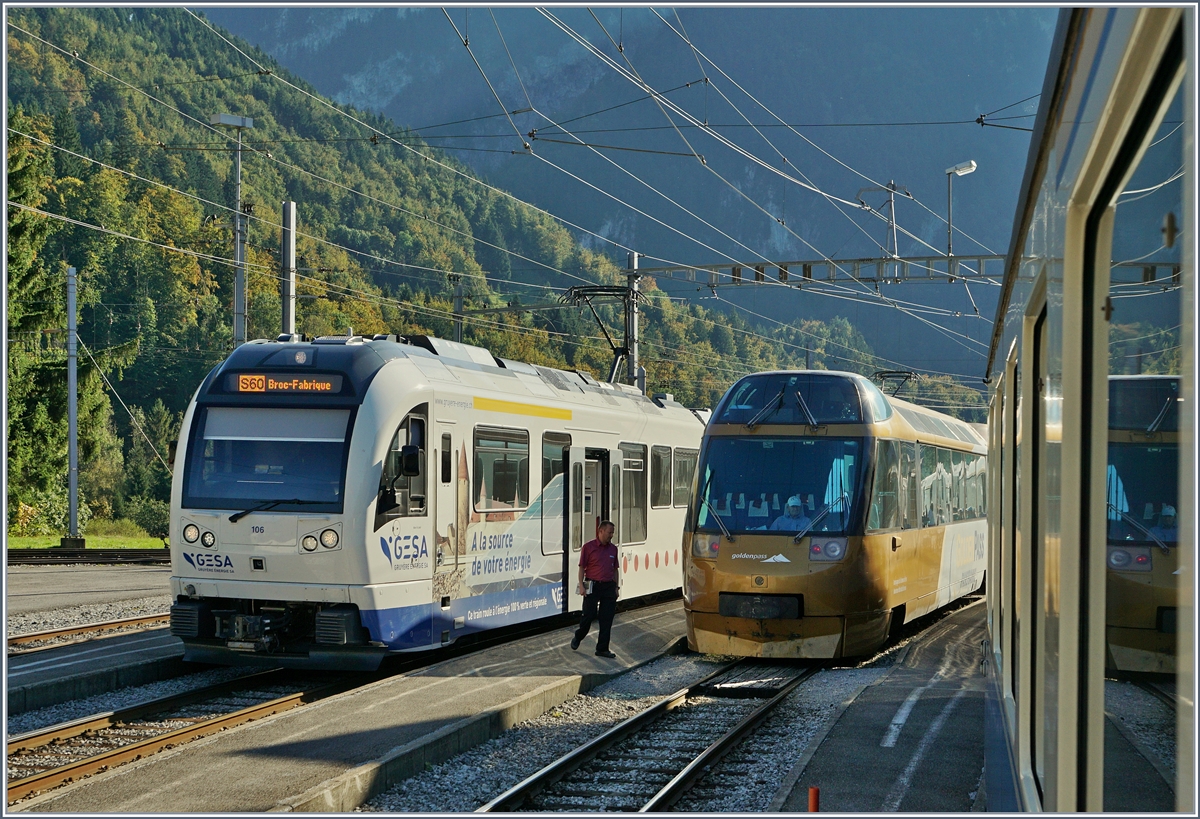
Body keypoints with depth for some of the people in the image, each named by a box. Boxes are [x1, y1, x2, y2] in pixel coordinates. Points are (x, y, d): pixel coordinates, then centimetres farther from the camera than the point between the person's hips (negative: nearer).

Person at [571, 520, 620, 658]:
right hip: (592, 586, -4)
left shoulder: (613, 548, 10)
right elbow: (582, 567, -4)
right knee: (589, 615, -1)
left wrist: (616, 587, 12)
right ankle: (577, 638, 26)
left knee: (607, 620, 2)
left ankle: (602, 649, 8)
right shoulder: (589, 547, -4)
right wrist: (581, 585, -11)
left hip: (609, 587, 4)